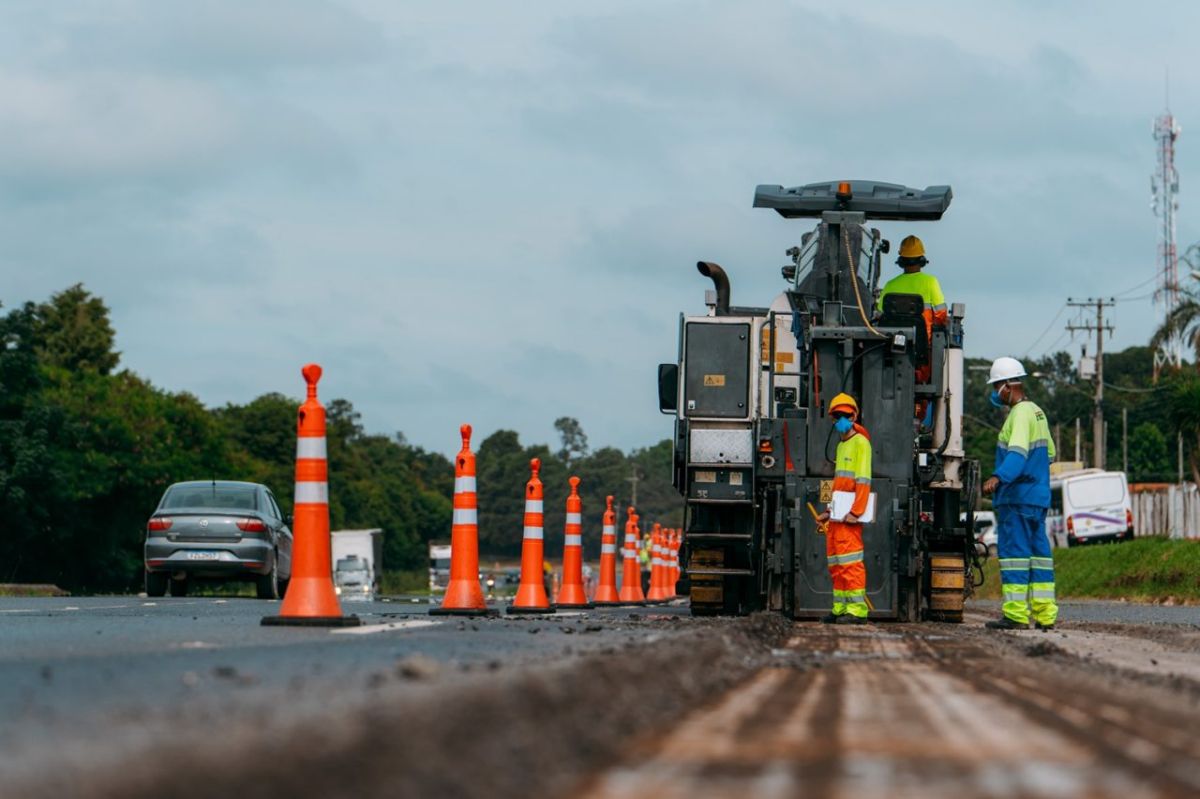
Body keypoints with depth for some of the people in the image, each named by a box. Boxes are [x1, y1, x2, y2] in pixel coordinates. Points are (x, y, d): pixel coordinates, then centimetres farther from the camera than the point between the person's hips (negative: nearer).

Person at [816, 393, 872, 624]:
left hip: (849, 515, -10)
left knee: (850, 561, -13)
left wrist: (855, 511, -22)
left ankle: (857, 609, -15)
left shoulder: (860, 442, -6)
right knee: (835, 563, 10)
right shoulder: (841, 445, 23)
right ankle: (841, 608, 14)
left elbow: (863, 480, -15)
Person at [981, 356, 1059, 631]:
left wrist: (998, 477, -39)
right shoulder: (1037, 412, 19)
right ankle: (1045, 615, 8)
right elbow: (1049, 453, 29)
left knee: (1014, 552, -10)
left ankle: (1015, 614, -13)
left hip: (1017, 497, -10)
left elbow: (1018, 452, -26)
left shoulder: (1021, 413, -11)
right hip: (1038, 496, 10)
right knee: (1038, 553, 9)